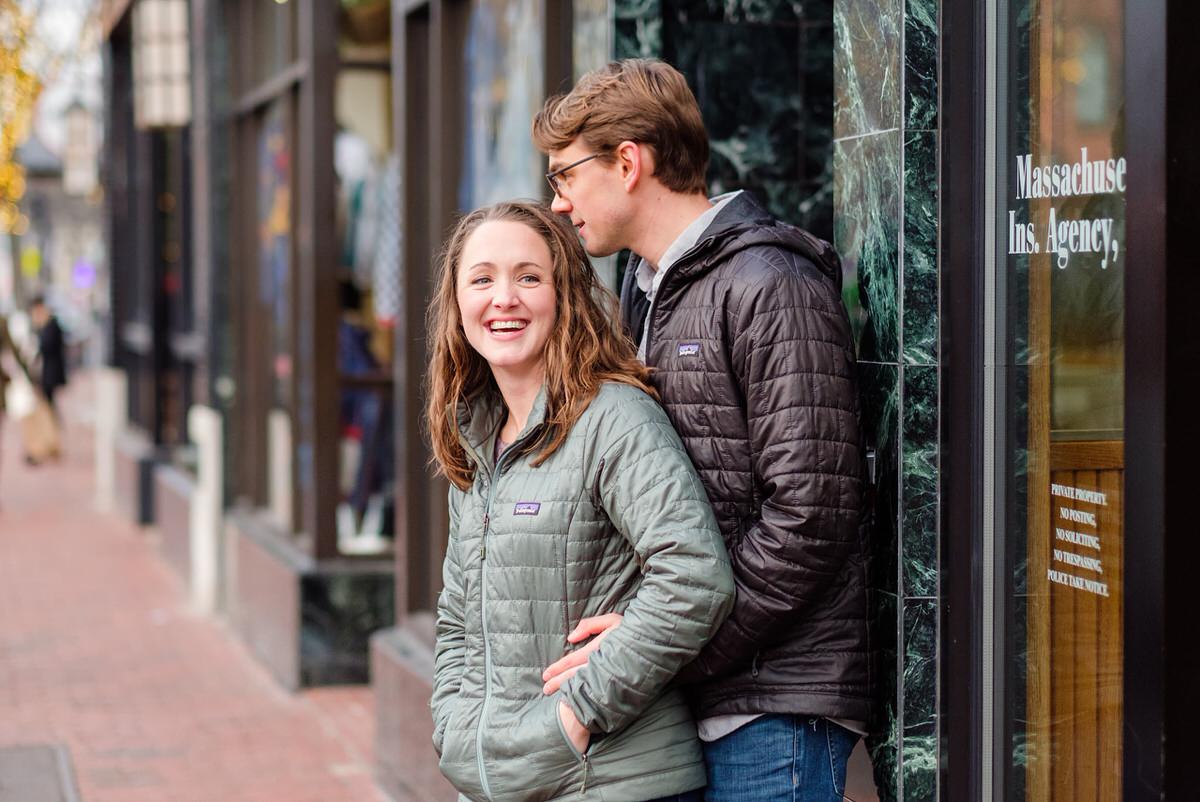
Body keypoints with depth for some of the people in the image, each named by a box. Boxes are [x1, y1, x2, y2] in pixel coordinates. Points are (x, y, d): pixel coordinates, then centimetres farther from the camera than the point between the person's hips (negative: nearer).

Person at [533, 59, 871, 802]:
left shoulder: (772, 289, -11)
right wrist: (643, 630, 3)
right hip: (691, 699, 8)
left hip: (773, 705, -8)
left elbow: (810, 517, -18)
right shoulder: (647, 295, 18)